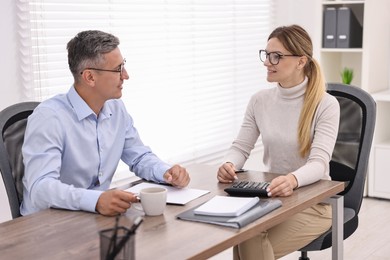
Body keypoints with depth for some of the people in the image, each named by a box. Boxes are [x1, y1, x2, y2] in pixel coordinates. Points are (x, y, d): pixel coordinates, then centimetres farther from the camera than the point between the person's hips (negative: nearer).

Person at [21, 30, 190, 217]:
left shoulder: (117, 109, 5)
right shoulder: (49, 117, -19)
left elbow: (140, 157, 17)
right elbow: (40, 187, -29)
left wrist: (167, 172, -5)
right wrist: (96, 200, -45)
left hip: (101, 215, 7)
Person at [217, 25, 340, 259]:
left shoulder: (326, 104, -13)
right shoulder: (260, 100, 1)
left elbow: (319, 163, -24)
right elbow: (241, 147, 3)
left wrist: (293, 179, -47)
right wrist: (229, 164, -23)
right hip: (272, 196, 4)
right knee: (244, 240, -27)